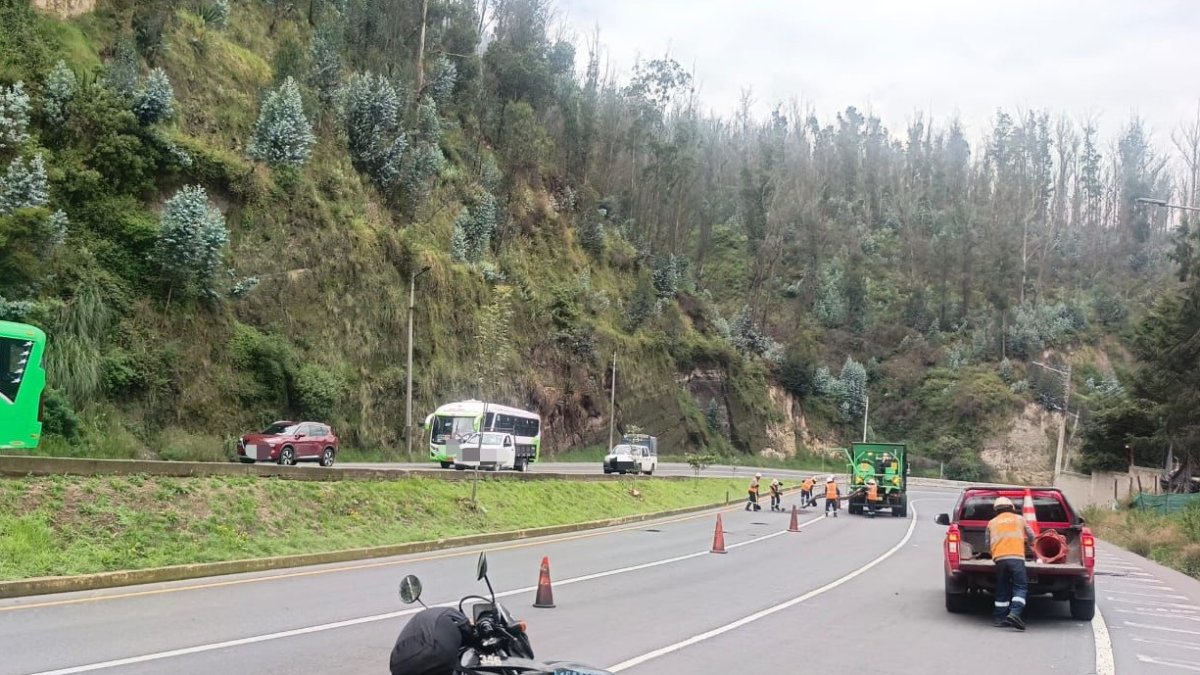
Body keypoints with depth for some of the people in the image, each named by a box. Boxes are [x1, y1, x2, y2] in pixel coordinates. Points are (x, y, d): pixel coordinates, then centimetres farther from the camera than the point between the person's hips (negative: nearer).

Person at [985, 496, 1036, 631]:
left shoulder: (992, 522, 19)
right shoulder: (1019, 519, 17)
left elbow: (987, 544, 18)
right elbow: (1031, 537, 23)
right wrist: (1027, 543, 46)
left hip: (999, 558, 3)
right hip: (1016, 556, -3)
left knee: (1002, 589, 11)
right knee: (1020, 586, -2)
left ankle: (999, 617, 10)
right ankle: (1014, 613, -21)